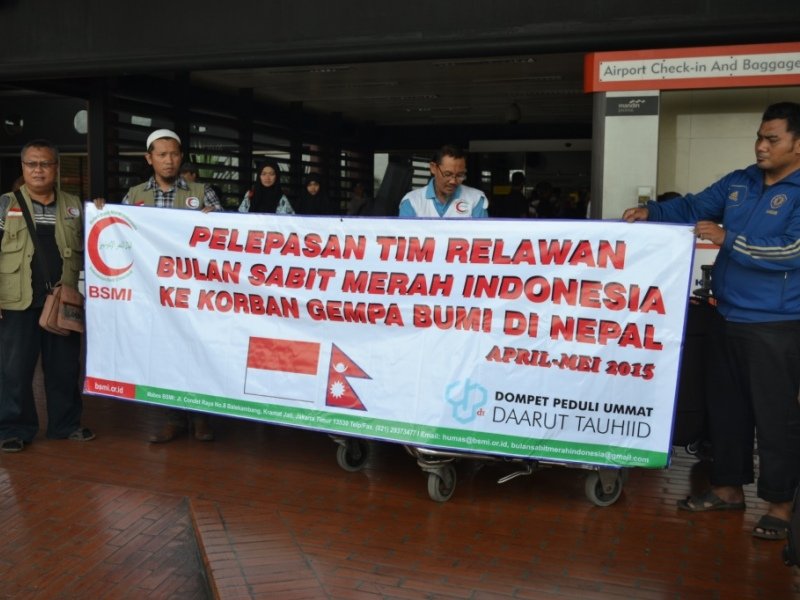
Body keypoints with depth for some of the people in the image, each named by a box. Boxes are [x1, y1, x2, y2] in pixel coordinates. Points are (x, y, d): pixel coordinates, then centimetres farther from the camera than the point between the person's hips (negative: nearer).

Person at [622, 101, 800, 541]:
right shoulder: (738, 183, 10)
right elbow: (692, 208, 12)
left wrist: (727, 239, -20)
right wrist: (651, 212, -5)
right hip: (726, 318, 7)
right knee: (725, 407, 14)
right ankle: (728, 488, 29)